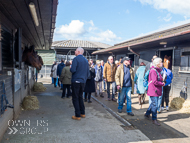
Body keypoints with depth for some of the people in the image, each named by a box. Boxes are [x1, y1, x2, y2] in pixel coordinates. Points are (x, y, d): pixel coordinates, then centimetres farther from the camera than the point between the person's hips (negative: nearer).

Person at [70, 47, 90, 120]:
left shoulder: (76, 59, -11)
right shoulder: (86, 60, 10)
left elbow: (73, 70, -21)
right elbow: (88, 72, 12)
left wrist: (70, 69, 0)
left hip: (76, 81, -7)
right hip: (83, 81, 7)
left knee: (75, 98, 1)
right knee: (80, 97, 19)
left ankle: (78, 115, 4)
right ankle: (82, 113, 24)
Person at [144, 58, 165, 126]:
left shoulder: (158, 70, 14)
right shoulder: (153, 71, -18)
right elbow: (155, 82, -23)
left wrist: (162, 81, 2)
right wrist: (162, 84, -10)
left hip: (156, 91, 10)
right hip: (153, 90, -10)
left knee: (153, 103, 20)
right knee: (155, 105, -3)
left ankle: (147, 114, 37)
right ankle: (154, 119, 9)